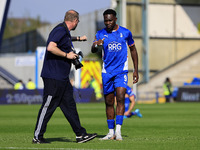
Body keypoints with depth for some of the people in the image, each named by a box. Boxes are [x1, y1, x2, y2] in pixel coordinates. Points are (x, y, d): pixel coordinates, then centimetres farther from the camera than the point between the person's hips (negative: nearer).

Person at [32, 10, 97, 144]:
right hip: (53, 77, -10)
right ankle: (37, 137, 2)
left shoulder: (65, 32, 17)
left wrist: (72, 56, 21)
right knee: (48, 107, -5)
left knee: (70, 105, 10)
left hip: (62, 78, 10)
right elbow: (51, 47, -26)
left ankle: (80, 134, 13)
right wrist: (67, 55, -18)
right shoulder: (60, 30, -14)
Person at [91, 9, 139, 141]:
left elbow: (133, 50, 12)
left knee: (120, 98, -18)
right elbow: (93, 50, -10)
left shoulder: (125, 32, 1)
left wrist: (136, 70, 9)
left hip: (121, 71, -2)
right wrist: (96, 45, -35)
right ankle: (111, 132, 12)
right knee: (109, 102, 4)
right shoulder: (101, 34, 2)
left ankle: (118, 130, -20)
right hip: (107, 72, 2)